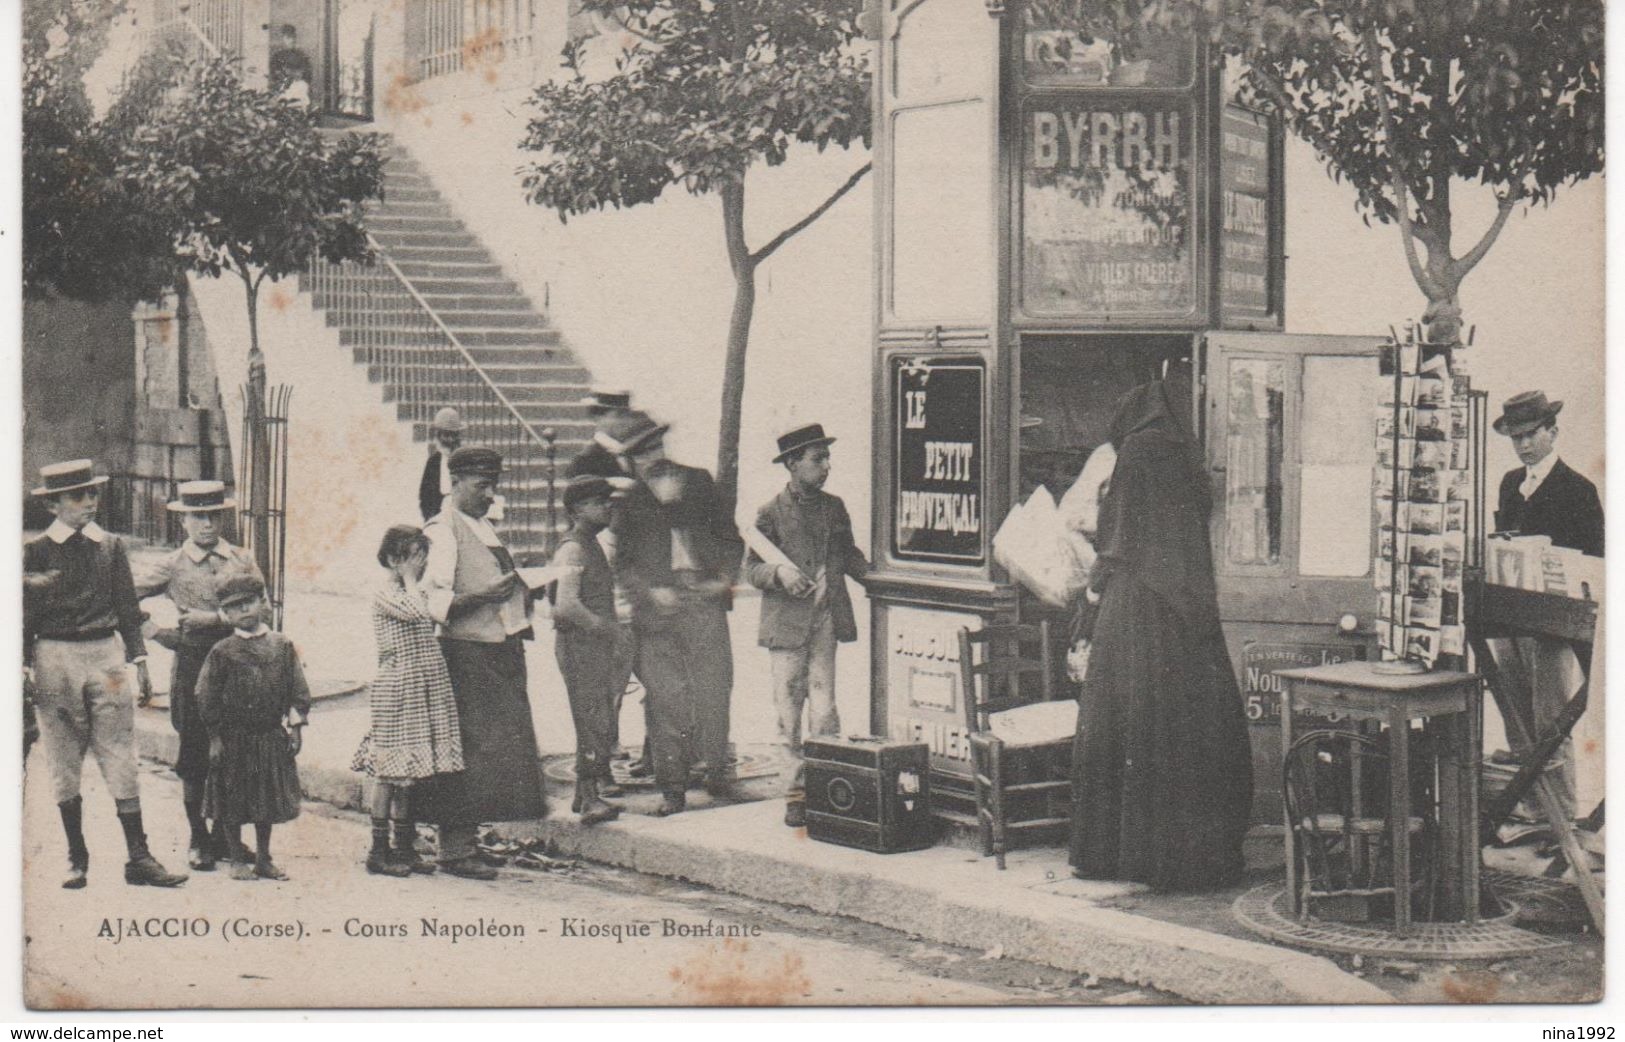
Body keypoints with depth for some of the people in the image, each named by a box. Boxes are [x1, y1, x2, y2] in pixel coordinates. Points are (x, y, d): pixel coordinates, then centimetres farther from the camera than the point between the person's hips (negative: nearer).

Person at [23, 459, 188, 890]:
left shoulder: (111, 547, 8)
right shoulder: (36, 551, 2)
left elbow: (128, 608, 11)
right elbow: (26, 613, 4)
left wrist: (139, 663, 7)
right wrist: (25, 668, -3)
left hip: (106, 654, 1)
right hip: (55, 659, -1)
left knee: (121, 762, -3)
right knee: (63, 765, 4)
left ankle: (139, 858, -3)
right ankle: (76, 858, 15)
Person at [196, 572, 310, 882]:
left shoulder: (282, 646, 2)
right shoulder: (222, 653, -6)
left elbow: (298, 690, 5)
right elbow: (206, 698, -5)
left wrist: (296, 725, -1)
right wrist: (215, 737, -8)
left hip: (272, 736, 2)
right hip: (234, 739, -2)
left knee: (268, 798, 11)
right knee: (232, 803, 5)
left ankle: (263, 858, 24)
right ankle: (237, 859, 19)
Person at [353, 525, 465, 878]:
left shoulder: (416, 593, 16)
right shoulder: (384, 595, -9)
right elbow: (417, 613, -24)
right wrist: (410, 580, -13)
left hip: (424, 690, 8)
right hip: (395, 690, -8)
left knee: (407, 772, 11)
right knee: (389, 770, -4)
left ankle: (404, 848, 17)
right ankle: (378, 851, 2)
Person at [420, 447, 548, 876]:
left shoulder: (484, 527, 20)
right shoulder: (442, 530, -8)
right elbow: (433, 602, -18)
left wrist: (522, 594, 17)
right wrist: (482, 596, -26)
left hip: (502, 652, 9)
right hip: (466, 654, -9)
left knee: (503, 751, 8)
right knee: (468, 754, -8)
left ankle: (465, 842, 16)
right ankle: (455, 851, -3)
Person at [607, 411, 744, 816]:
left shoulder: (698, 481, 10)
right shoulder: (628, 502, 8)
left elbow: (730, 537, 16)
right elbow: (623, 562, 7)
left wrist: (725, 577, 1)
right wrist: (651, 591, -9)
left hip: (704, 602, 1)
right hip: (657, 614, 0)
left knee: (713, 688, -6)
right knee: (666, 700, -2)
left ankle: (715, 768, 11)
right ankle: (672, 788, 5)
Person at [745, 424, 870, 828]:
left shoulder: (834, 507, 12)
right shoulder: (771, 513, 0)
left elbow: (847, 553, 23)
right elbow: (751, 570, -1)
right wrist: (779, 572, -20)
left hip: (825, 620, 2)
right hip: (786, 623, -2)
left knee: (824, 709, -4)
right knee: (789, 710, 1)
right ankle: (798, 789, 10)